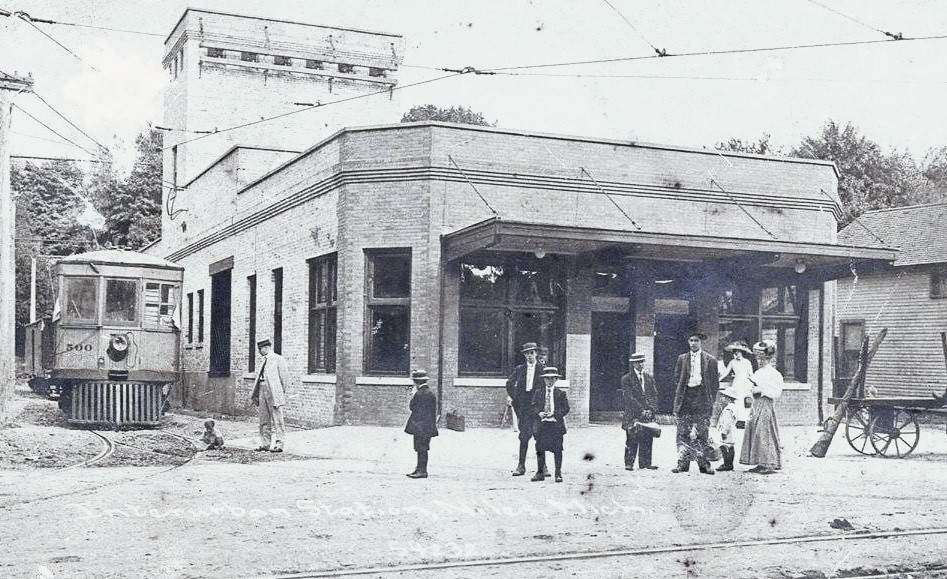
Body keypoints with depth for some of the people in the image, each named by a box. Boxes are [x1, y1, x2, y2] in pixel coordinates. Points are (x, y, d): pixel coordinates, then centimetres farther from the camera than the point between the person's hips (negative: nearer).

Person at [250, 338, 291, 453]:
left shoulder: (278, 359, -6)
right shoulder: (264, 361, 18)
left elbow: (284, 377, -7)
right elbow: (259, 377, 20)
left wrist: (281, 393, -7)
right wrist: (255, 394, 13)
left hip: (274, 393, -8)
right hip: (263, 392, 8)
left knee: (276, 420, -5)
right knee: (264, 420, 11)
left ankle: (278, 444, -3)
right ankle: (265, 443, 17)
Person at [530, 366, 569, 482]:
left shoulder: (561, 393, 4)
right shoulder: (538, 392, 9)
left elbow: (566, 408, 0)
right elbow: (533, 406, 7)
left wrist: (554, 413, -14)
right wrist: (539, 413, -13)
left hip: (556, 424, -1)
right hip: (541, 424, 2)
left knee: (557, 450, 0)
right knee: (540, 449, 4)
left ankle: (558, 474, 8)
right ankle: (540, 472, 14)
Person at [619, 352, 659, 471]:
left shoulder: (649, 378, 14)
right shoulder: (626, 379, -1)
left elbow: (654, 395, 10)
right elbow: (630, 397, -8)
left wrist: (651, 410, -5)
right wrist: (641, 410, -13)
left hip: (647, 414, 4)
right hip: (632, 415, -4)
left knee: (647, 438, 2)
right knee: (632, 440, -4)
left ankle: (645, 463, 7)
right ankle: (629, 463, 0)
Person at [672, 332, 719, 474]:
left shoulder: (710, 360, 5)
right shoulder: (682, 358, 12)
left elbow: (715, 383, 7)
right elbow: (677, 378, 14)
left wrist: (710, 400, 1)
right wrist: (679, 396, 5)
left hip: (702, 399, -2)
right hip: (685, 399, 2)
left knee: (702, 433, -2)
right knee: (683, 433, 1)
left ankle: (704, 464, 3)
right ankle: (682, 463, 4)